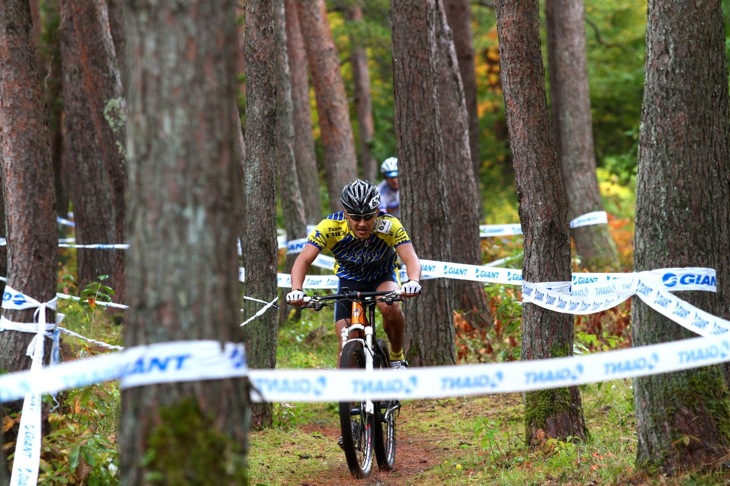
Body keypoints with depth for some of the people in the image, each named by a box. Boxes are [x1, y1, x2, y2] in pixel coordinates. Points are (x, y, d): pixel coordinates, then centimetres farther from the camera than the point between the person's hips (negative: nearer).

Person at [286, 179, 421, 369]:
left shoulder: (390, 225, -30)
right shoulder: (330, 226, -29)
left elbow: (411, 259, -37)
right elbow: (303, 260, -30)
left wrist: (413, 282, -60)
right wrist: (296, 290, -49)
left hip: (382, 277, -1)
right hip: (349, 281, 1)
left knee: (389, 306, -34)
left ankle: (397, 356, -9)